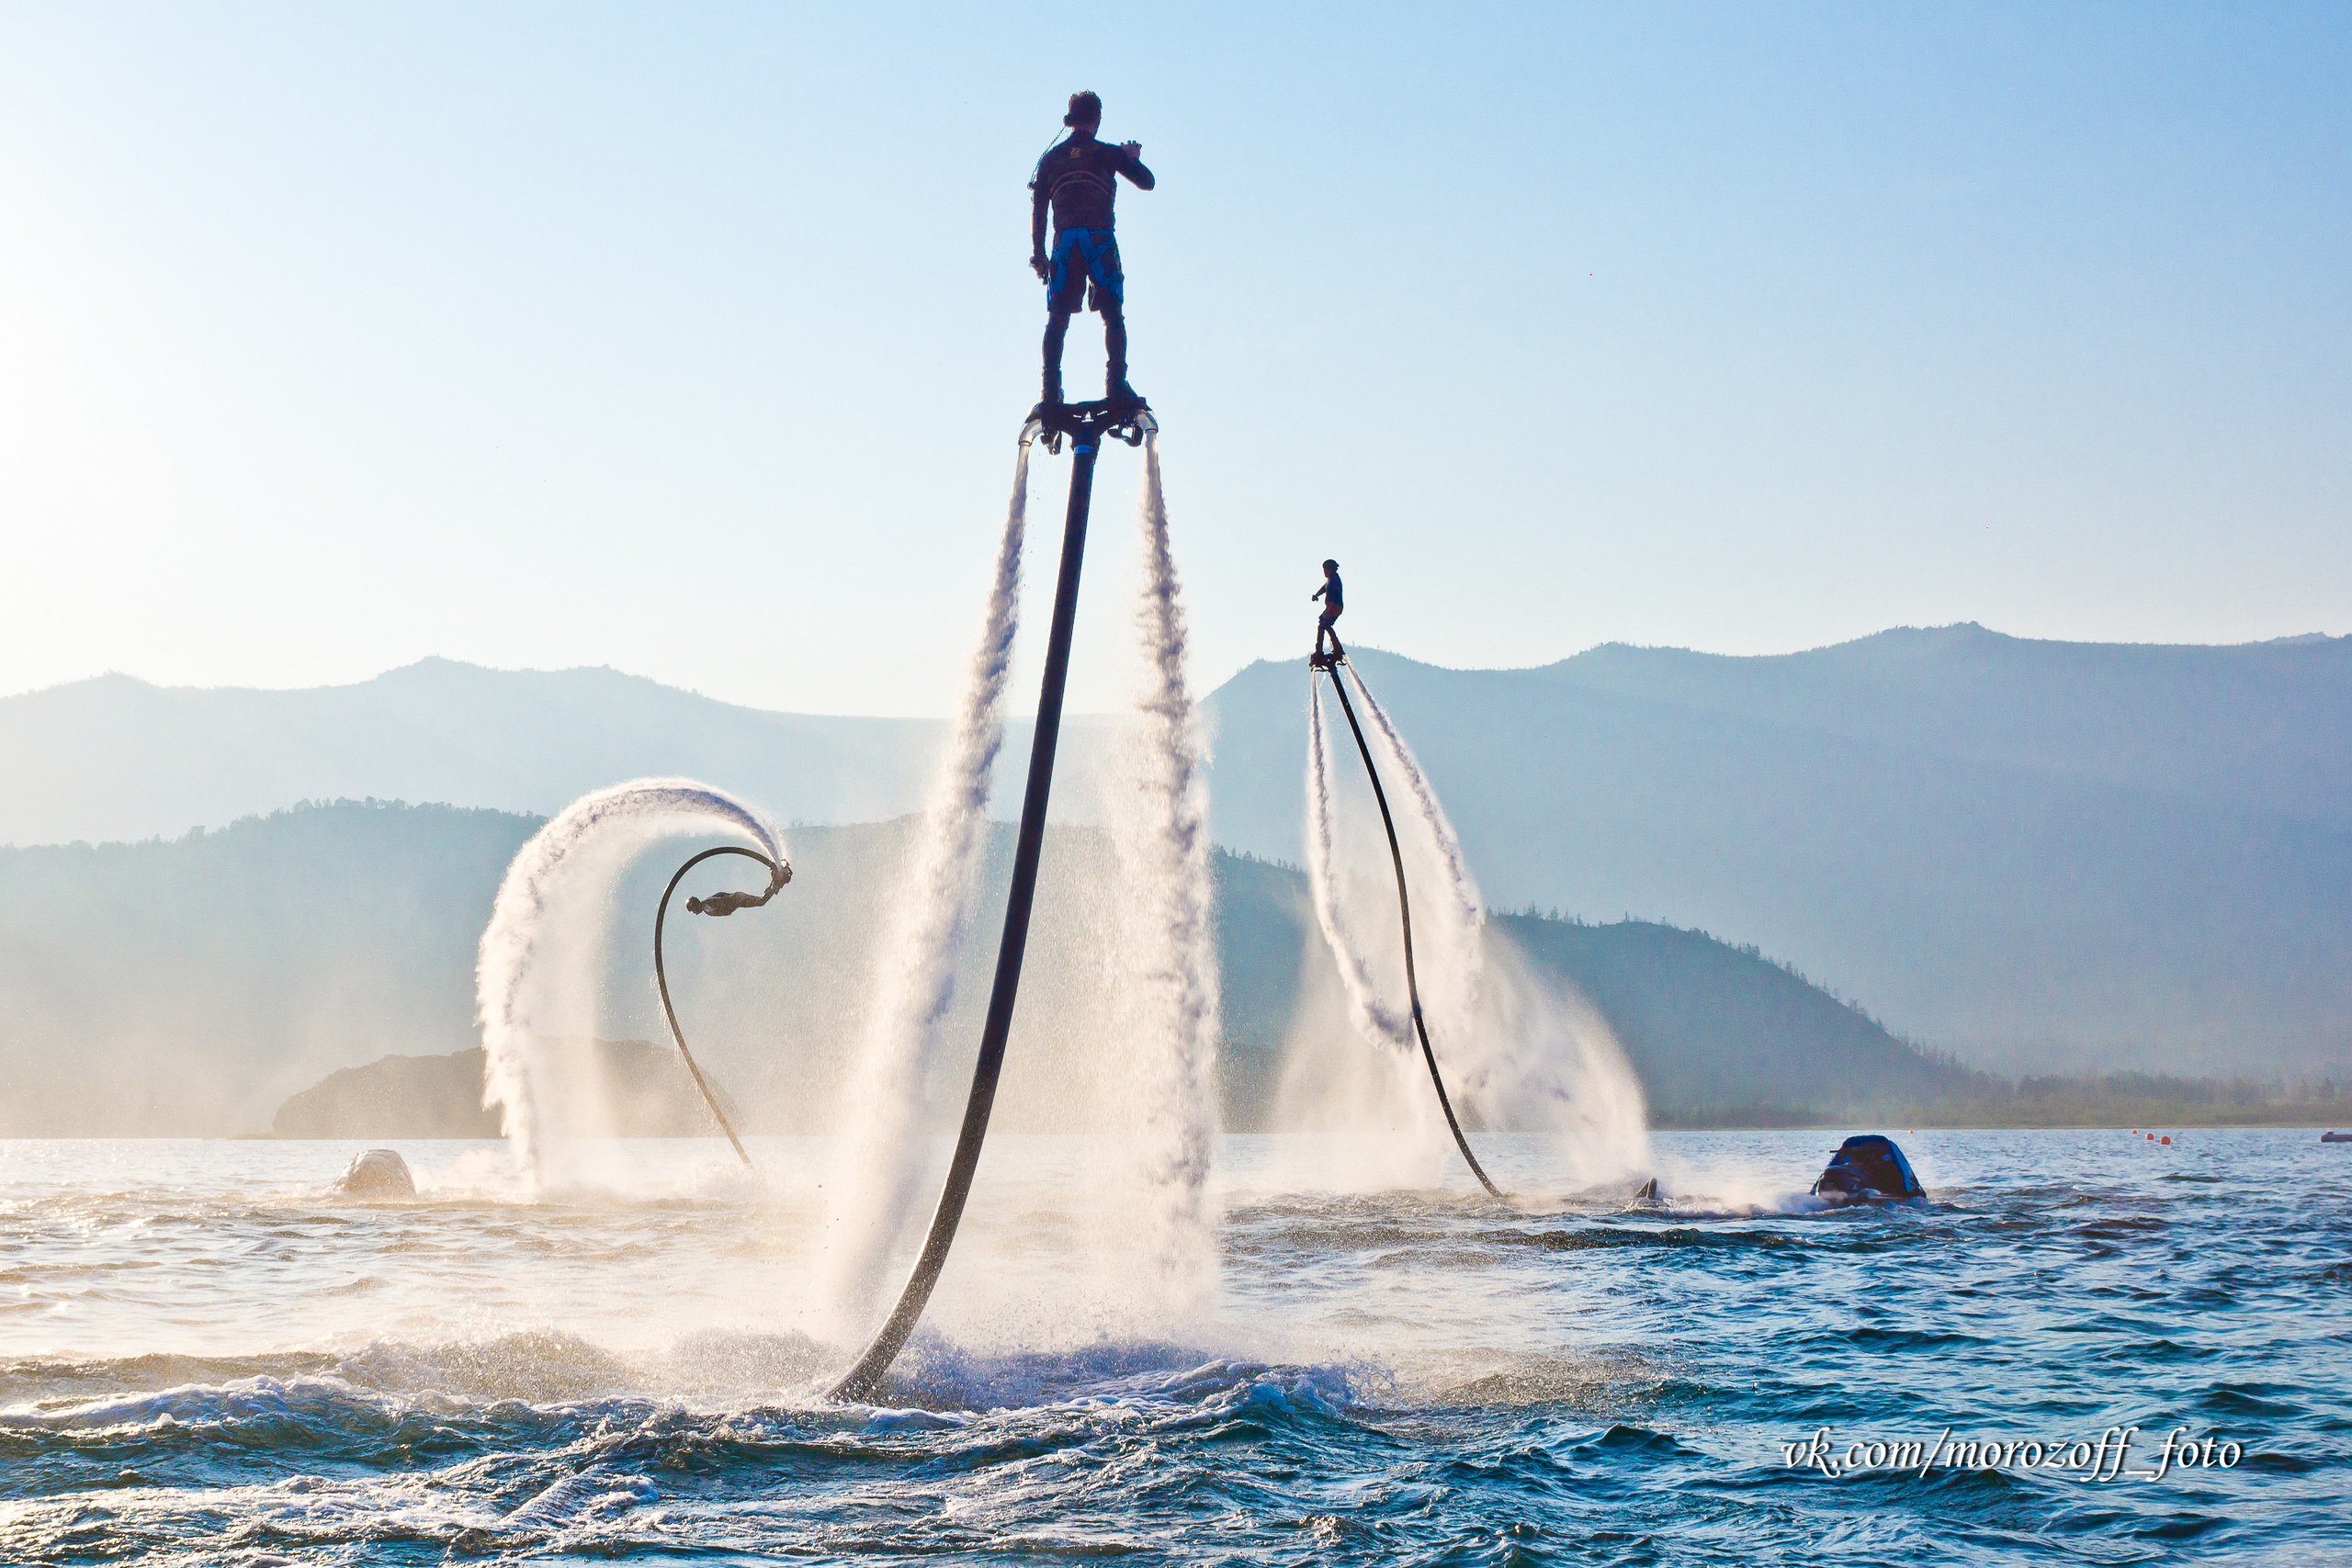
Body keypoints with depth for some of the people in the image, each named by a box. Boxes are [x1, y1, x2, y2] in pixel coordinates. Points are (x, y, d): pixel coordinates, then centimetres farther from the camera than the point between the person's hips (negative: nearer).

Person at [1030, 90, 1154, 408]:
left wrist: (1038, 252, 15)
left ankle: (1051, 388, -5)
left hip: (1064, 241, 2)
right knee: (1113, 315, 2)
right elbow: (1147, 181, 8)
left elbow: (1038, 207, 11)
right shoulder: (1108, 154, 7)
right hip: (1100, 238, -2)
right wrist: (1133, 158, 28)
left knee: (1057, 318, 4)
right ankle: (1116, 383, -10)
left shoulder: (1051, 158, 15)